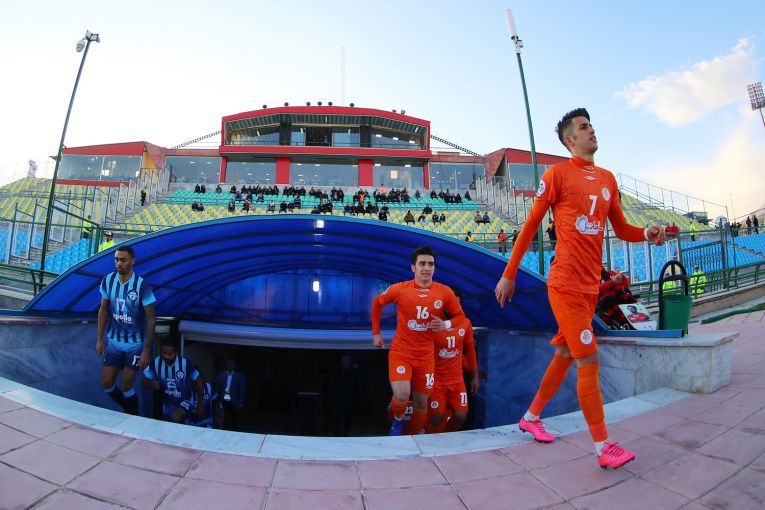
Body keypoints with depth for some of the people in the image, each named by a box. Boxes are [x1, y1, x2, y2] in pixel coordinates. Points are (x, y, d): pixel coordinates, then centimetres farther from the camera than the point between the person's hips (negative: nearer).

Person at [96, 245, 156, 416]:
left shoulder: (142, 286, -20)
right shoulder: (108, 280, -6)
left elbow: (150, 319, -14)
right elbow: (103, 309, 8)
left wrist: (146, 350, -14)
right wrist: (100, 339, 6)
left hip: (135, 343, -4)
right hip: (113, 340, 5)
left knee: (126, 386, 1)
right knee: (106, 384, 8)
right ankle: (127, 410, 35)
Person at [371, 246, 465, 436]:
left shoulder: (444, 292, -8)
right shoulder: (399, 289, -11)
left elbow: (460, 316, 5)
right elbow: (377, 303, 7)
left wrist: (445, 324, -16)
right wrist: (376, 333, 7)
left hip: (425, 356, 2)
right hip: (400, 352, -2)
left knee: (421, 403, 13)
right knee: (402, 396, -21)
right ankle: (398, 418, 15)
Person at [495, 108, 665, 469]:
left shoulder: (608, 179, 15)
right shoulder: (557, 174, -5)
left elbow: (622, 229, 19)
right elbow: (530, 227, -5)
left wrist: (646, 234, -4)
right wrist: (508, 274, -5)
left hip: (591, 286, 8)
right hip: (566, 285, -8)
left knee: (565, 356, 16)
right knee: (589, 361, -5)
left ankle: (531, 418, 33)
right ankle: (604, 447, 10)